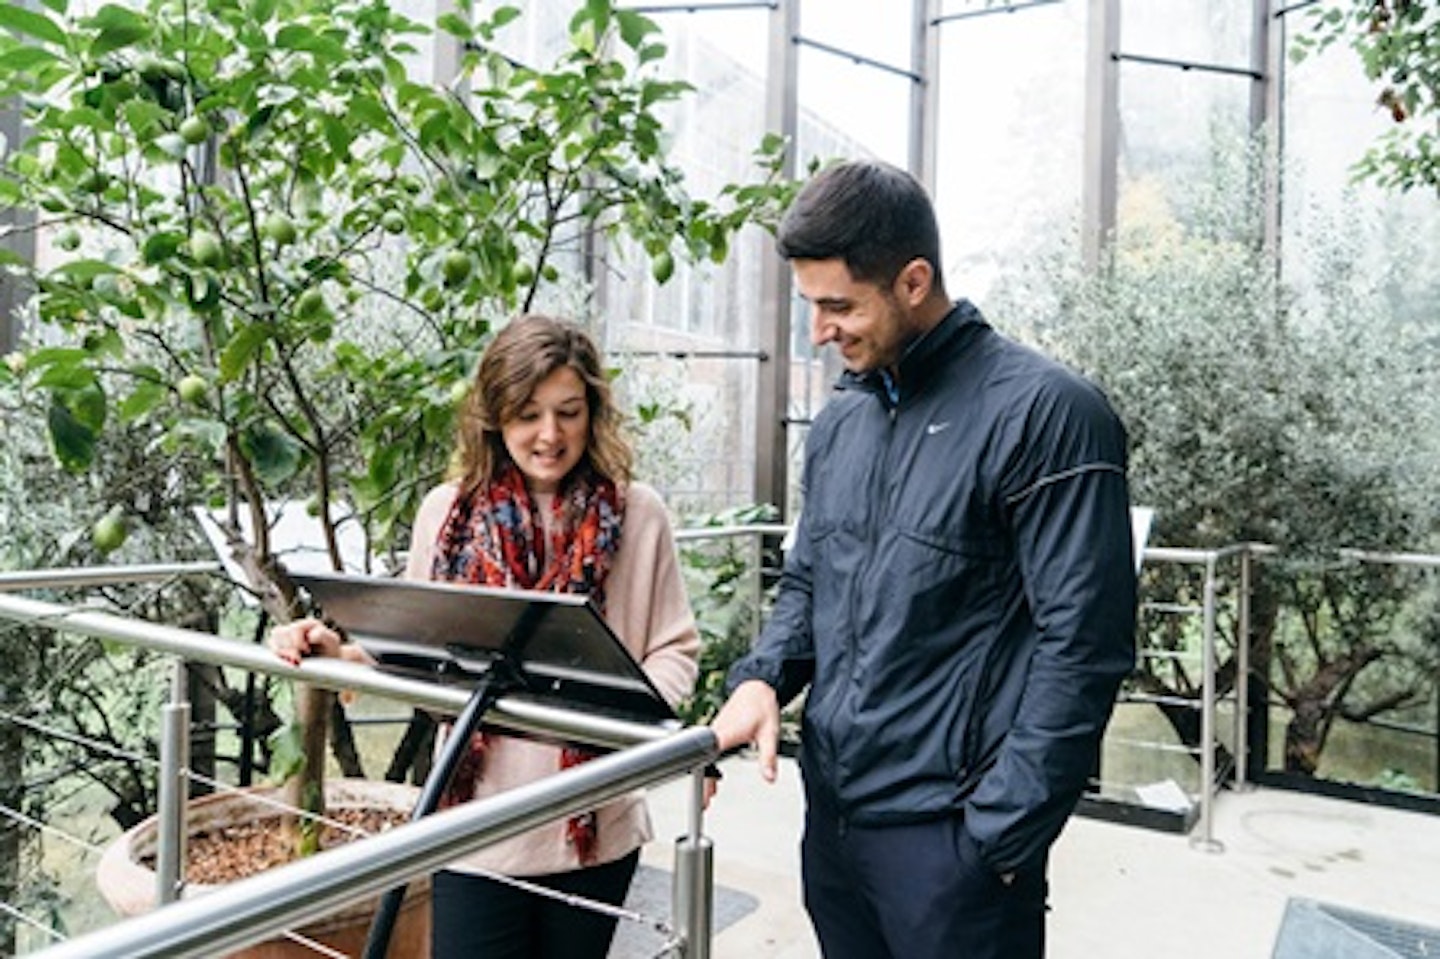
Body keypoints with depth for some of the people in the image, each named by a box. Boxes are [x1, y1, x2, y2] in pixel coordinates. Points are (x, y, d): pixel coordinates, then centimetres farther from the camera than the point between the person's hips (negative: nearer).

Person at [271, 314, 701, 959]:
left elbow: (674, 649, 0)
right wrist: (337, 652, -10)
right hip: (477, 827, 0)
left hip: (596, 827, 1)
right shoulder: (448, 511, -2)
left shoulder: (637, 514, -5)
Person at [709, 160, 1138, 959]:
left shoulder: (1045, 412, -13)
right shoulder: (838, 423, 9)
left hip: (950, 832, -6)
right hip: (830, 814, 7)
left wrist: (1000, 834, -14)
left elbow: (1082, 645, -15)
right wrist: (762, 678, -3)